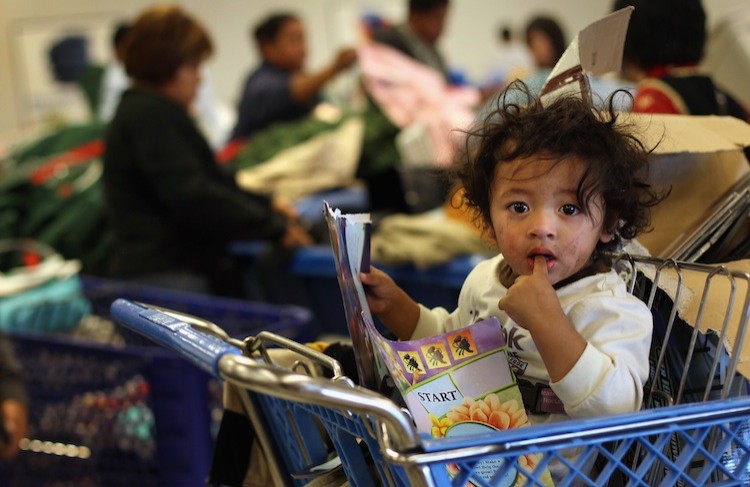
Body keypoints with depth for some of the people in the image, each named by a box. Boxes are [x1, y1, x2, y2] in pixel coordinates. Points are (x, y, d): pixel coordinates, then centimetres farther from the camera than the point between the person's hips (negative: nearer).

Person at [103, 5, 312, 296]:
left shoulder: (143, 111, 22)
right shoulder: (152, 116, -13)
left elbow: (210, 180, 29)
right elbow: (194, 198, -21)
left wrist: (266, 205, 18)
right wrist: (274, 228, -14)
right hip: (166, 278, -11)